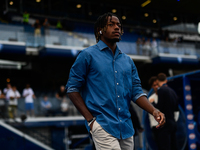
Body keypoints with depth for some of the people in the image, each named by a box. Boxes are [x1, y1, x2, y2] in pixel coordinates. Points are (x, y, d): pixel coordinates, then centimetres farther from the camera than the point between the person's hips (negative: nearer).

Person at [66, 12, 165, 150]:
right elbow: (72, 88, -1)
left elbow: (137, 92, 13)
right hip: (102, 125, -6)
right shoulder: (88, 55, 1)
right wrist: (90, 119, -9)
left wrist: (154, 111, -5)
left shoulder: (128, 61, 16)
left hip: (126, 128, 6)